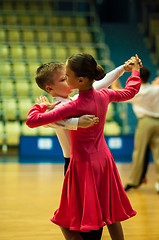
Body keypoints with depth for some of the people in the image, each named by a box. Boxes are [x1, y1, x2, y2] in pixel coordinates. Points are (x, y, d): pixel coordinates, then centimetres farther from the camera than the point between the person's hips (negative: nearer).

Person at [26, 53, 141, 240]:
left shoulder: (74, 107, -23)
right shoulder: (104, 96, -4)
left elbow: (32, 121, -23)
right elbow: (130, 91, 19)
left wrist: (42, 106, -2)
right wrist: (135, 71, 37)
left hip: (83, 165, -7)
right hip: (104, 161, 7)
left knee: (66, 224, 3)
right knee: (111, 216, 19)